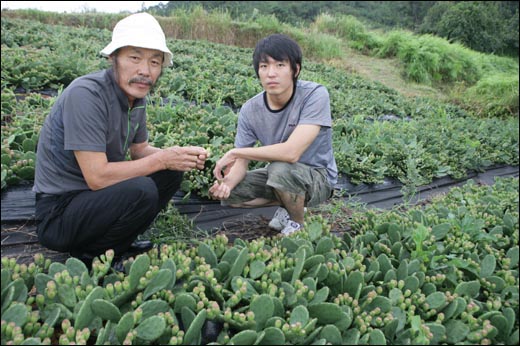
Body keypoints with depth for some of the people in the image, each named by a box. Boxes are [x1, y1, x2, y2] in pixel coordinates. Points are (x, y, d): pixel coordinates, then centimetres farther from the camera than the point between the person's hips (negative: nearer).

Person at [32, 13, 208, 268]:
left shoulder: (136, 94, 1)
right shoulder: (86, 94, -25)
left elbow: (139, 151, 12)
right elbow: (97, 177, -28)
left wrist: (178, 155, -7)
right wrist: (161, 159, -20)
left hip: (98, 195, 9)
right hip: (57, 212, -8)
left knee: (172, 172, 2)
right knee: (141, 191, -31)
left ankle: (119, 243, 8)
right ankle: (87, 255, -4)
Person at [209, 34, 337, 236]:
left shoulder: (315, 95, -25)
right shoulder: (250, 110, -12)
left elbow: (291, 152, -35)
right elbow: (242, 163, -9)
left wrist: (234, 152, -28)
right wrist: (228, 181, -33)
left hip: (318, 176, -5)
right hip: (281, 174, 5)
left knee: (280, 169, -35)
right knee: (227, 192, -9)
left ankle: (298, 224, -4)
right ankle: (291, 203, 11)